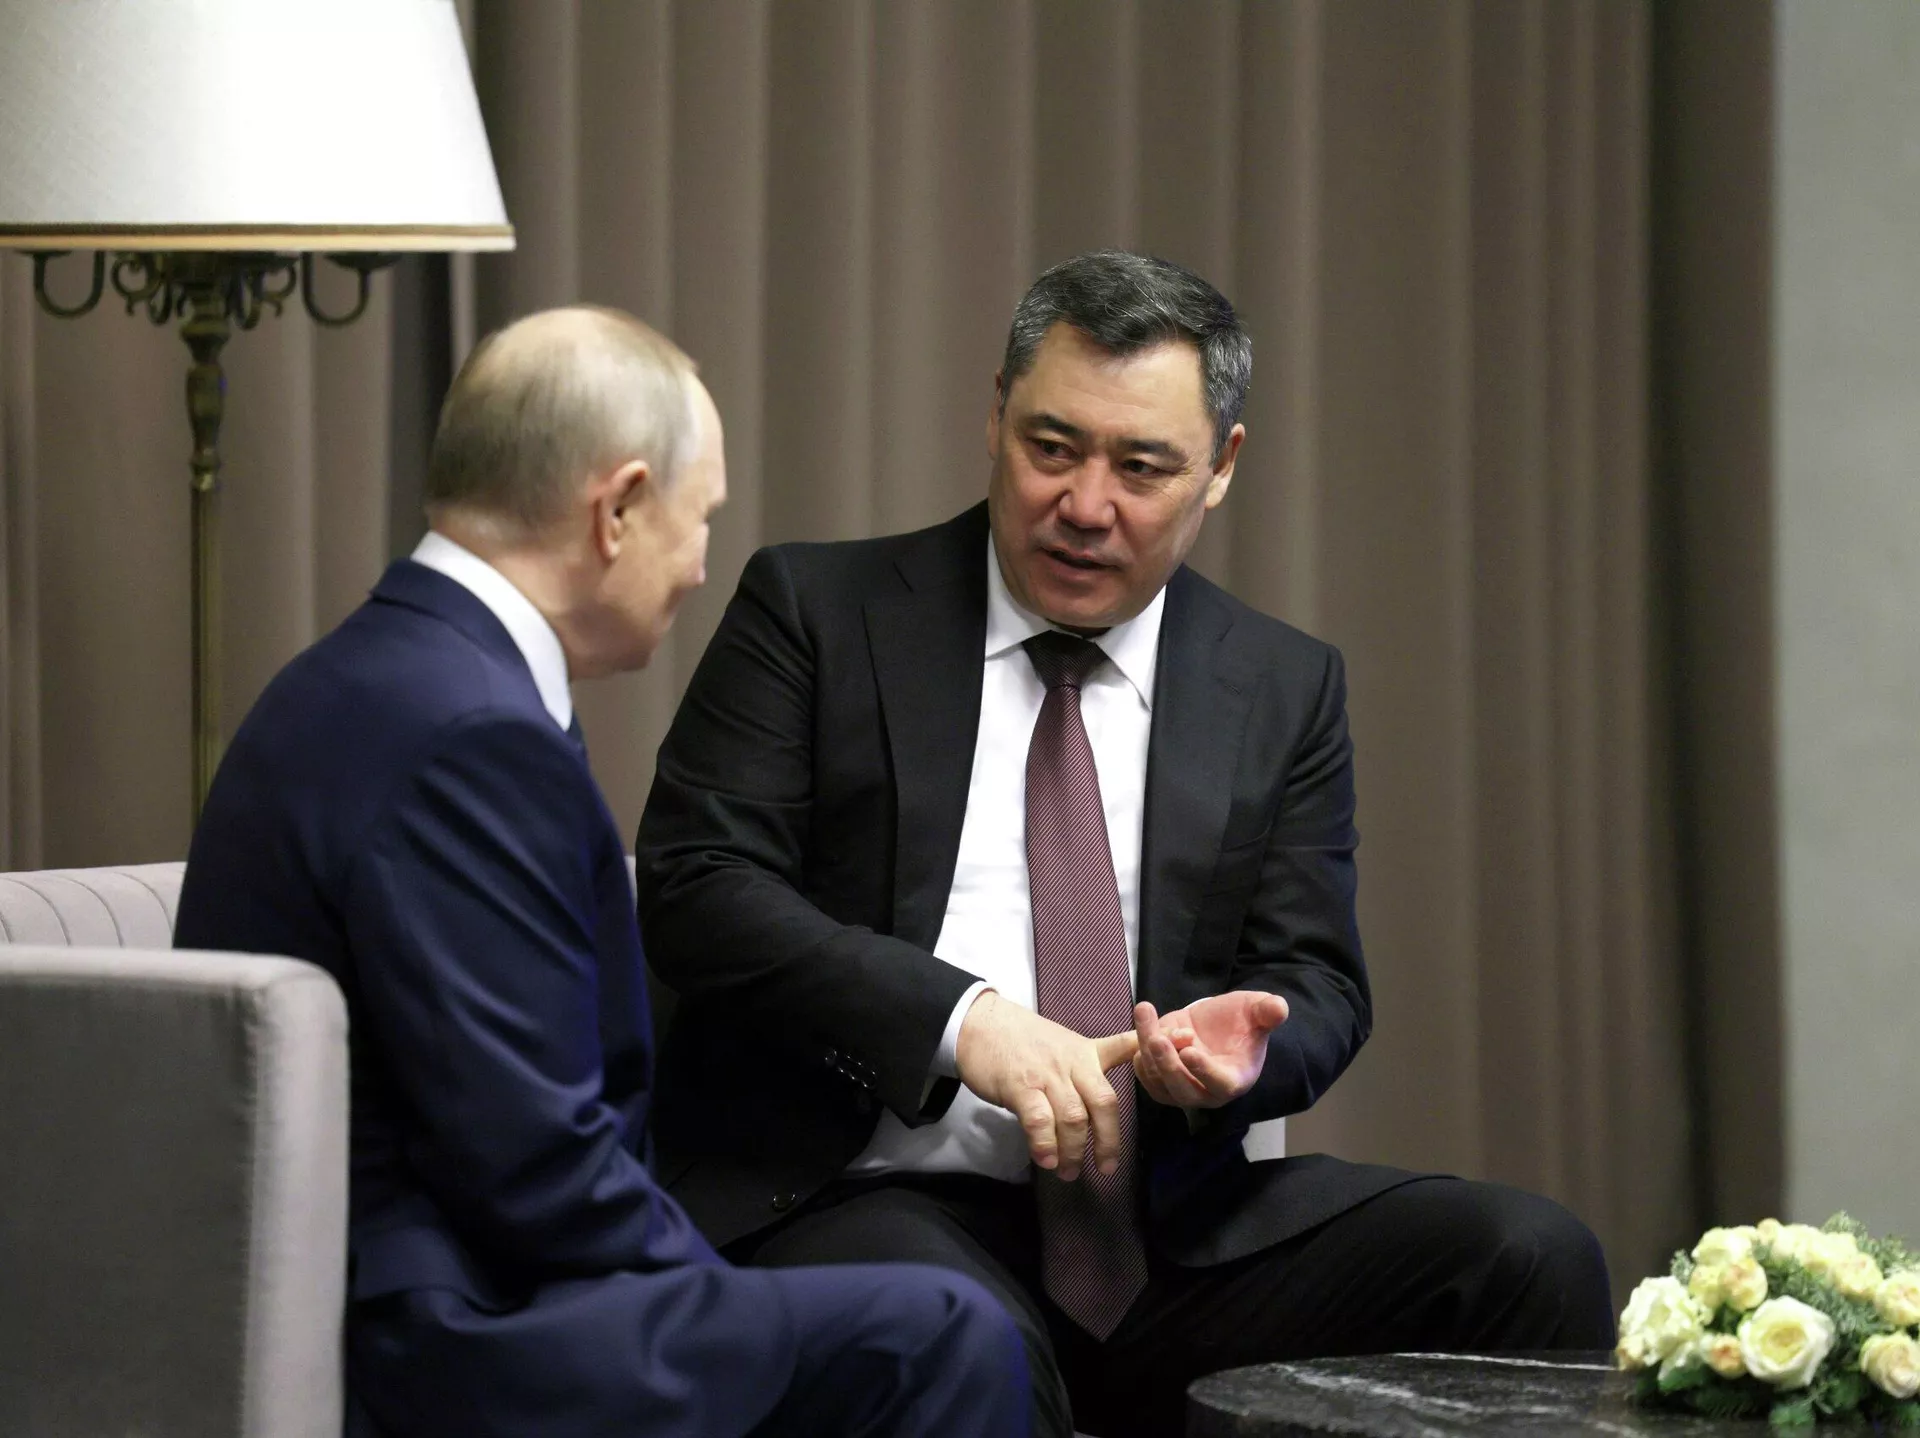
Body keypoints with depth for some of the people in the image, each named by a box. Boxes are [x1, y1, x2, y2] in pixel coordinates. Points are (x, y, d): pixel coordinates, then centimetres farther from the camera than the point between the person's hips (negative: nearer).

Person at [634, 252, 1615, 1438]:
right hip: (868, 1197, -4)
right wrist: (962, 1019, -18)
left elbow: (1317, 983, 13)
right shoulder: (818, 614, 5)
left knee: (1530, 1255, -17)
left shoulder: (1285, 689, 15)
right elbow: (697, 884, -5)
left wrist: (1237, 1047, -13)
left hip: (1166, 1226, 4)